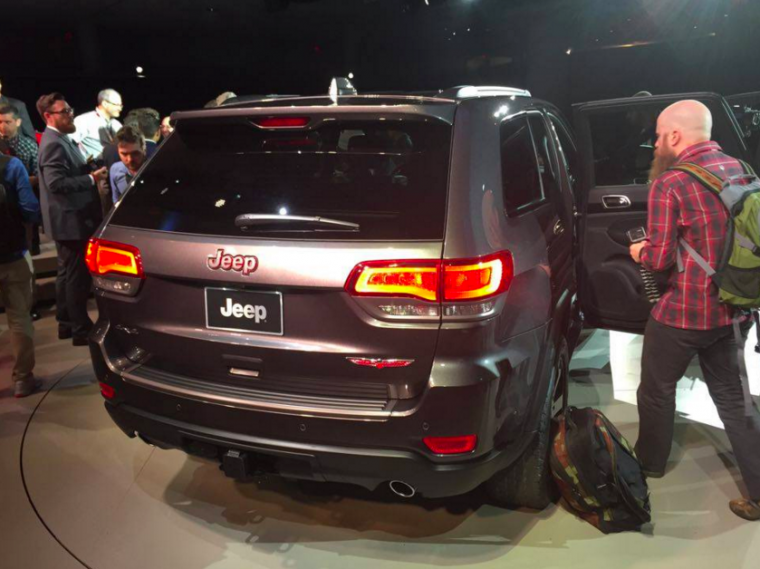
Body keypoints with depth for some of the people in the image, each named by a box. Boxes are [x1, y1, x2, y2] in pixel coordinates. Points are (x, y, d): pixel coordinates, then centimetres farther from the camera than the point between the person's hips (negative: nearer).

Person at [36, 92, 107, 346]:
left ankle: (67, 323, 28)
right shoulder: (54, 144, -18)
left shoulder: (60, 140, 15)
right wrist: (92, 178, -21)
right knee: (77, 276, -4)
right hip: (71, 220, -11)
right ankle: (81, 329, 4)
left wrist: (88, 169, 9)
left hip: (70, 219, 11)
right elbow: (57, 183, -27)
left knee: (67, 274, 17)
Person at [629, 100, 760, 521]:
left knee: (657, 391, 16)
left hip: (682, 314, -6)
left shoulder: (669, 185, -19)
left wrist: (640, 252, 3)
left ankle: (650, 463, 36)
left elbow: (660, 259, -18)